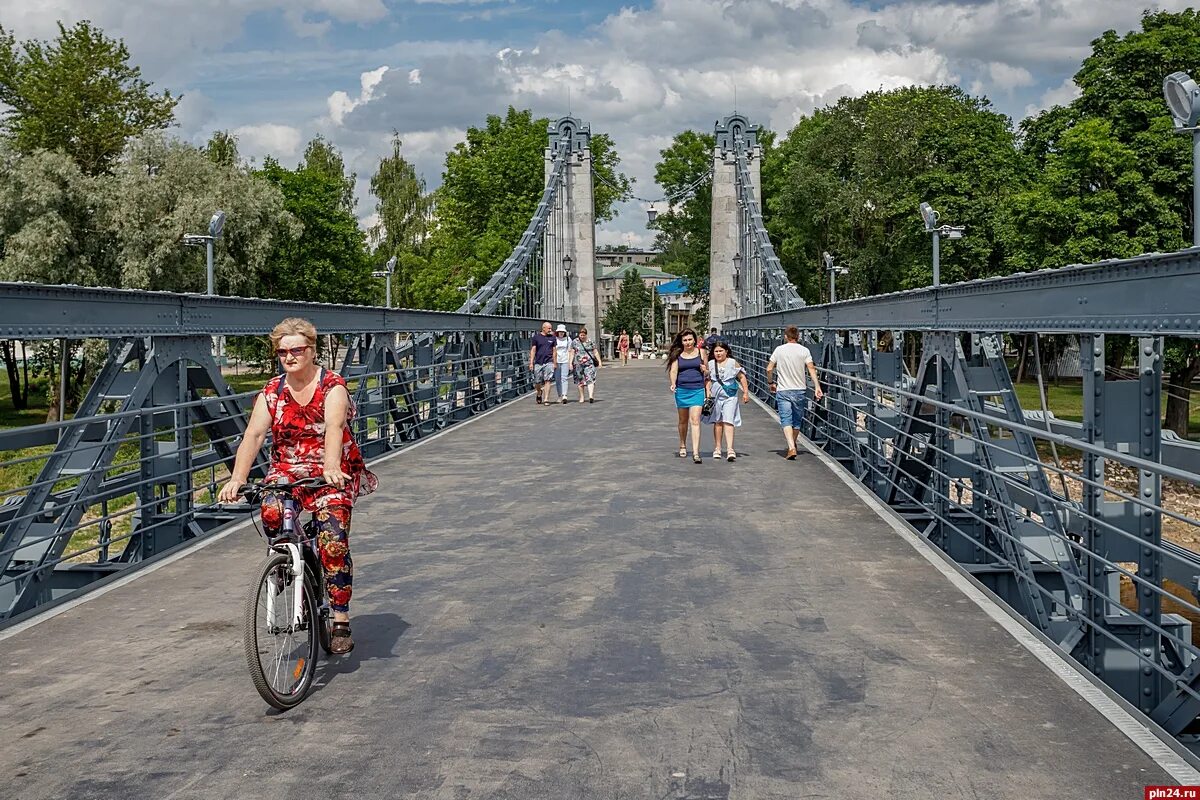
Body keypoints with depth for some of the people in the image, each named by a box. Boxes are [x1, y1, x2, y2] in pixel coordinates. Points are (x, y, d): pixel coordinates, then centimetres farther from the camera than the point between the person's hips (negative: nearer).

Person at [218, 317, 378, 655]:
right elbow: (253, 435, -11)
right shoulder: (272, 392, 2)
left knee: (334, 539, -20)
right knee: (271, 512, -29)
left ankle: (340, 621, -11)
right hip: (287, 471, 3)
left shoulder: (333, 387, -10)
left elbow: (334, 428, -29)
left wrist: (331, 467, -47)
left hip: (332, 474, -3)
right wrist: (237, 479, -26)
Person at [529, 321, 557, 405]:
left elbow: (554, 351, 12)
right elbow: (533, 350, 4)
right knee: (537, 382, 6)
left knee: (548, 381, -10)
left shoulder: (552, 338, 9)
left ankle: (546, 399, -9)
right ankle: (539, 393, 36)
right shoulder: (536, 337, 4)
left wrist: (555, 363, 7)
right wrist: (531, 363, -2)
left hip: (549, 362, 0)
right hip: (538, 362, 0)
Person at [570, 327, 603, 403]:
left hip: (589, 363, -1)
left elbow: (595, 352, 12)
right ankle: (581, 397, 17)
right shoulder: (575, 342, 7)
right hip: (578, 364, 1)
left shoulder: (591, 342, 8)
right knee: (580, 381, 6)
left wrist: (599, 361, 8)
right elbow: (572, 353, 8)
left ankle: (591, 396, -23)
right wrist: (570, 363, 1)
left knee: (590, 379, -14)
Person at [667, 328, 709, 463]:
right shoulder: (677, 354, 4)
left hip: (697, 390, -1)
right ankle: (682, 446, 36)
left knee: (695, 420, -11)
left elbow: (707, 371, 15)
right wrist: (673, 384, -20)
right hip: (681, 390, 1)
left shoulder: (700, 352, 5)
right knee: (683, 420, 15)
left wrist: (704, 369, -9)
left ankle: (696, 453, -16)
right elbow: (673, 371, -2)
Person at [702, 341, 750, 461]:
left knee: (728, 421, -13)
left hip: (730, 397, -3)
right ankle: (717, 448, 20)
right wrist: (708, 392, -4)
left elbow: (742, 377, 5)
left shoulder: (733, 363, 1)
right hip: (716, 396, 3)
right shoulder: (710, 364, 7)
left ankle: (730, 449, -19)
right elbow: (708, 379, 9)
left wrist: (746, 392, 2)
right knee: (717, 422, 10)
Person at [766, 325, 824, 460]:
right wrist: (817, 387, -11)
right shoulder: (804, 350, -1)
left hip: (783, 390, -1)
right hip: (800, 390, 1)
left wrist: (770, 383, 17)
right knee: (797, 420, 18)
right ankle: (792, 445, 34)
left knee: (786, 421, -7)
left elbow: (769, 369, 1)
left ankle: (791, 448, -24)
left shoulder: (779, 350, 1)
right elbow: (811, 369, -10)